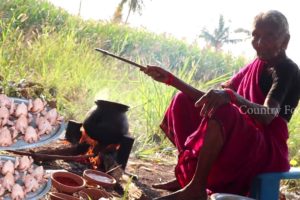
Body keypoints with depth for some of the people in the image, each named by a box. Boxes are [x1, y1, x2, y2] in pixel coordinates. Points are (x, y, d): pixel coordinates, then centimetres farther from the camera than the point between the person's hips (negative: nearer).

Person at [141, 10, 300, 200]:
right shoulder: (254, 67, 15)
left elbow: (267, 116, -27)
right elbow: (211, 98, 15)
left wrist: (231, 96, -43)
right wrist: (170, 79, 9)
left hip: (268, 149, -9)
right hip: (243, 139, 9)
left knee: (221, 111, -37)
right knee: (184, 101, 11)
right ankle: (187, 175, 1)